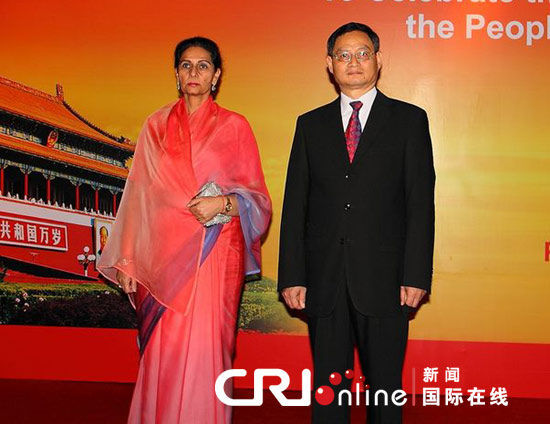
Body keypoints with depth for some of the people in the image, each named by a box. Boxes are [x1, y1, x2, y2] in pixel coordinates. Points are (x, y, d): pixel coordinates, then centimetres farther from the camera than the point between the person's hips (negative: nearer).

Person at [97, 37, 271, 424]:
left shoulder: (234, 127, 6)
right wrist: (127, 260, 7)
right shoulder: (156, 126, 11)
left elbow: (257, 197, 7)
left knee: (204, 352, -4)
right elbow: (139, 195, 10)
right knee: (161, 355, 2)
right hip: (162, 257, 2)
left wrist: (222, 204, -14)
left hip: (213, 255, -2)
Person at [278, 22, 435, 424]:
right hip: (324, 281, 2)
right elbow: (295, 205, 7)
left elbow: (421, 203, -1)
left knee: (385, 386, 8)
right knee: (328, 386, 10)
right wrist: (292, 276, 1)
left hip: (384, 280, -2)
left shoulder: (409, 119, 5)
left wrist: (416, 275, -8)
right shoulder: (311, 124, 11)